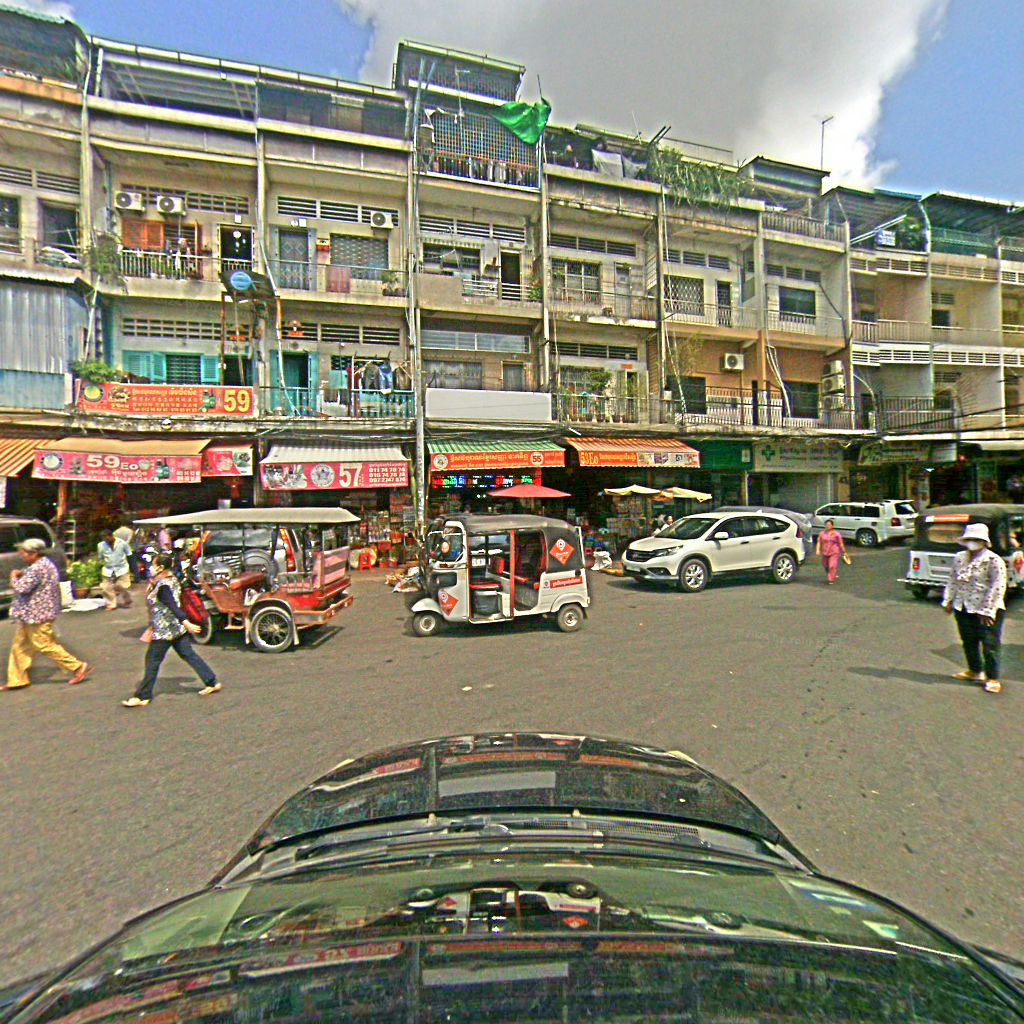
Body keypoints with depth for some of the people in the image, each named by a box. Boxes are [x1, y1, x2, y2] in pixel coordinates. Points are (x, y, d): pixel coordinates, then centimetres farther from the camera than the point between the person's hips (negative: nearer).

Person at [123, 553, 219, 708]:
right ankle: (211, 682, 13)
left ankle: (142, 696, 15)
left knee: (152, 661, 4)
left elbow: (173, 606, -25)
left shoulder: (162, 586, -19)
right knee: (189, 655, 11)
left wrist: (186, 623, -28)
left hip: (165, 630, -9)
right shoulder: (171, 580, 8)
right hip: (177, 628, 9)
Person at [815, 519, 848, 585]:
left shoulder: (836, 534, -2)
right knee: (826, 566, 15)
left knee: (832, 566, -14)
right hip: (825, 553, 4)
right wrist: (818, 550, -12)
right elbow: (819, 542, 1)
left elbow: (841, 544, 1)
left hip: (834, 553, -4)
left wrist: (844, 552, 2)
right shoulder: (822, 533, 4)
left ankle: (831, 580, -10)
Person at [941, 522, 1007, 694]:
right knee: (968, 642, 16)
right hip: (963, 608, 6)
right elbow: (952, 580, 14)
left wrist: (987, 610, -16)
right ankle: (975, 671, 32)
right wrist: (948, 600, 9)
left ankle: (993, 678, 11)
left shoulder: (993, 560, -12)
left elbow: (997, 587, -14)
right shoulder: (959, 558, 7)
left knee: (990, 645, 0)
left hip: (987, 611, -6)